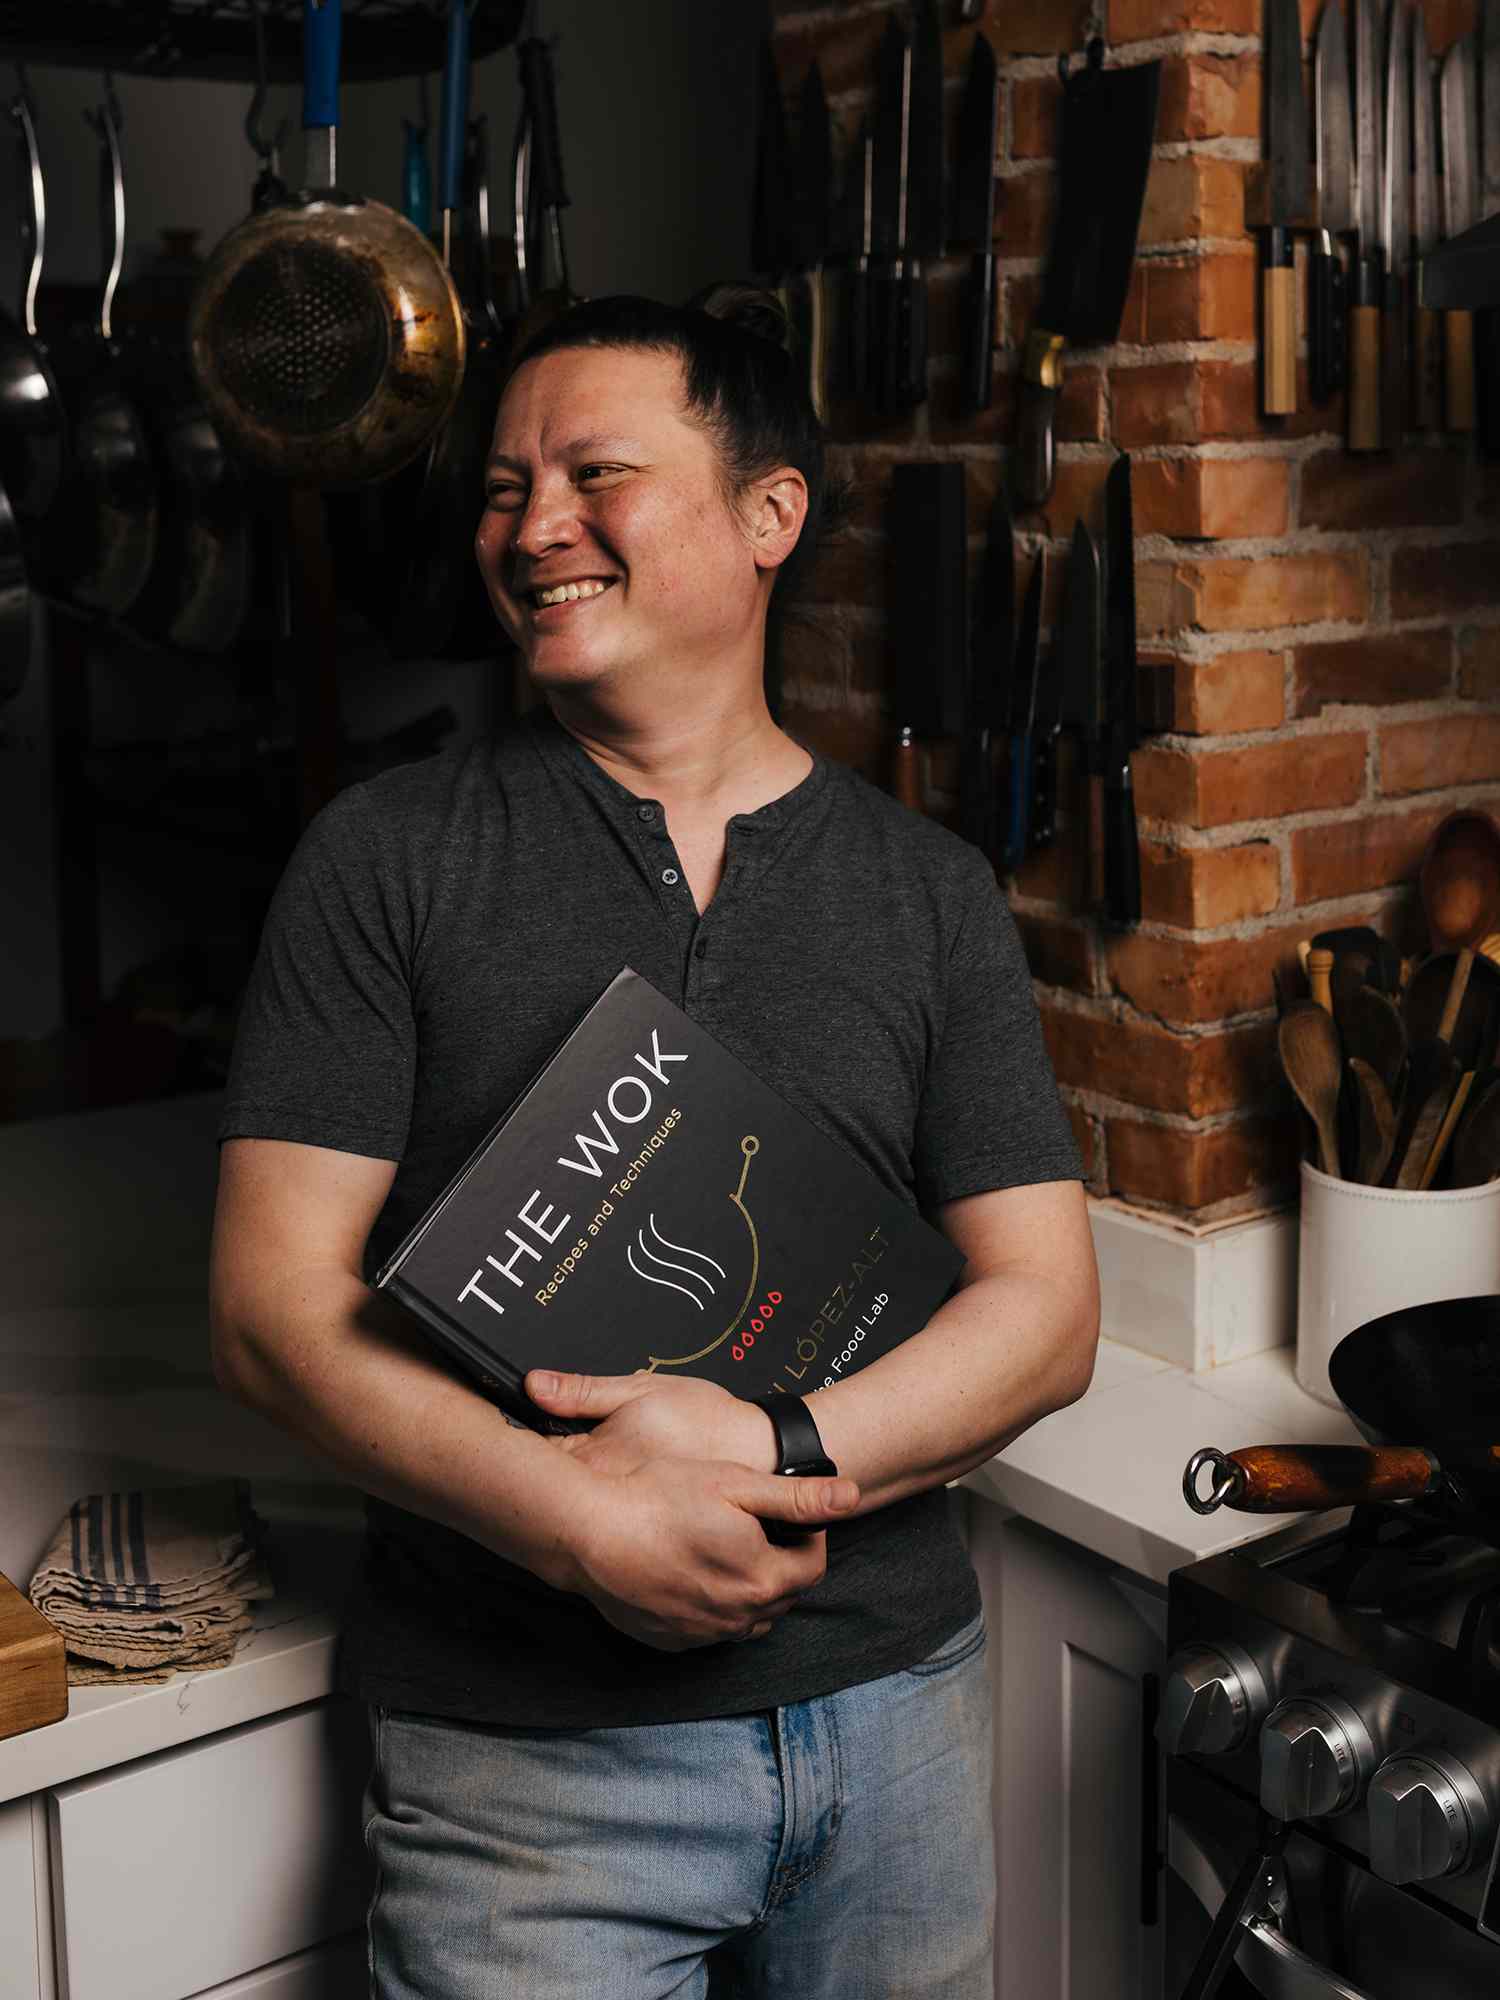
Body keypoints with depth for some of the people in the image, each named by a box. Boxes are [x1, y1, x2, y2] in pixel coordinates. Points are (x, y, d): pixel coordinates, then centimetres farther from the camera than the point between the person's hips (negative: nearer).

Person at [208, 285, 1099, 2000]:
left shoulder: (931, 890, 3)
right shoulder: (388, 859, -3)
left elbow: (1046, 1311, 0)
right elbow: (273, 1312, -9)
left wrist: (773, 1454, -18)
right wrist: (593, 1530, -21)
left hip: (891, 1699, 3)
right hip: (523, 1747, -2)